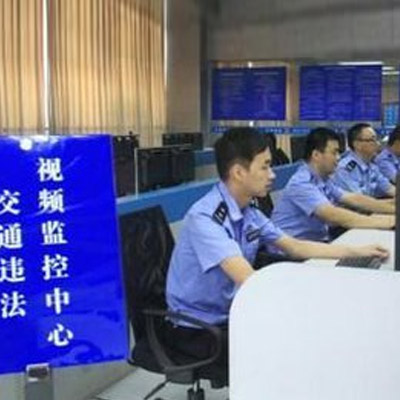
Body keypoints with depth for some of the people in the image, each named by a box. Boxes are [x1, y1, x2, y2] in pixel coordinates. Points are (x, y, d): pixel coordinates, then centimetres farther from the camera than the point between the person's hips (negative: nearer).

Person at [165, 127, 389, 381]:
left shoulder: (249, 212, 0)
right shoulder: (205, 218, -26)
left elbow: (294, 247, 11)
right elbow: (250, 282, -34)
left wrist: (356, 251, 6)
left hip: (230, 315, 7)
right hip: (196, 328, -7)